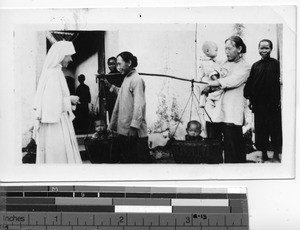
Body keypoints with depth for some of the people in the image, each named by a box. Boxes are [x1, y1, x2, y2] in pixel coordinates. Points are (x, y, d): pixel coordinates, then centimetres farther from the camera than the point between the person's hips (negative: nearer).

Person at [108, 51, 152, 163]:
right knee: (127, 159, 13)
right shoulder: (125, 80, 17)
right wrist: (112, 125, 20)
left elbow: (139, 105, -18)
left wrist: (134, 127, -24)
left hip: (135, 133, -8)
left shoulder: (137, 80, -9)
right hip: (123, 131, 9)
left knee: (141, 159, -4)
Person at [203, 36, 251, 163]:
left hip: (231, 115, -5)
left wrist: (211, 84, -12)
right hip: (213, 112, 5)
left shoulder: (244, 67, 2)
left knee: (233, 149, -4)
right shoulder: (222, 64, 19)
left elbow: (232, 81, -15)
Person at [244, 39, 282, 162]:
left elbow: (281, 82, -2)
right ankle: (264, 154, 19)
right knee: (260, 130, 7)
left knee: (275, 129, 2)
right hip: (259, 105, 3)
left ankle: (276, 155, 15)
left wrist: (279, 100, -8)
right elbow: (249, 83, 8)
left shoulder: (276, 64, 0)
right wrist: (249, 98, 0)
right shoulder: (255, 66, 8)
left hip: (273, 104, -3)